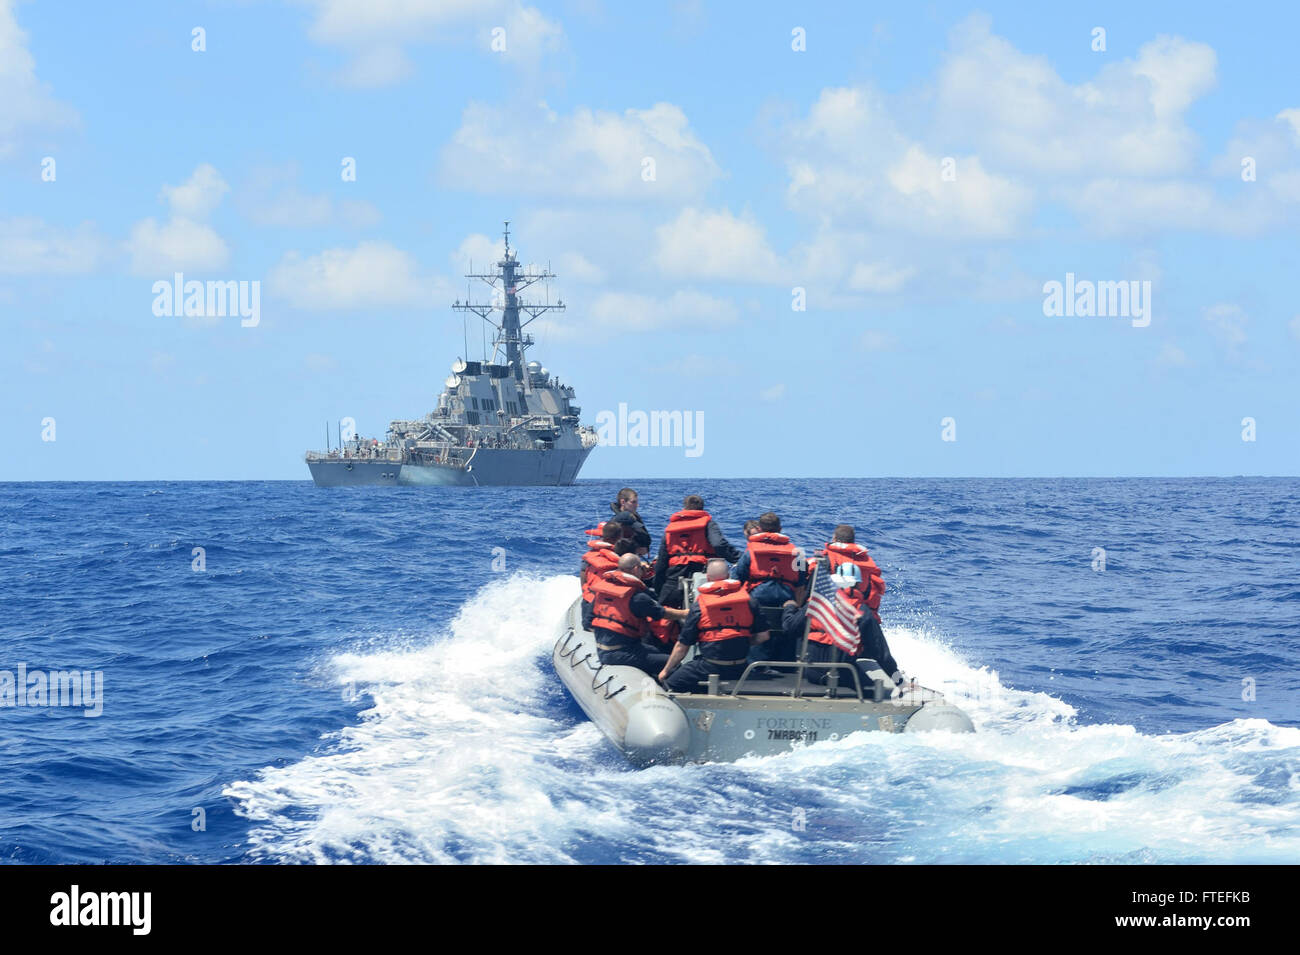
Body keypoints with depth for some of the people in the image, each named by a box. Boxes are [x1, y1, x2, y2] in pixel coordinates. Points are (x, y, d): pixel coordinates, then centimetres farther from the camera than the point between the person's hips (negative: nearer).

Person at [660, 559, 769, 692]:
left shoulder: (699, 606, -3)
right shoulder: (748, 599, 2)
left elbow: (681, 646, 2)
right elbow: (762, 636, 5)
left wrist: (666, 671, 16)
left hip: (710, 669, -5)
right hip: (740, 669, 5)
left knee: (671, 681, 6)